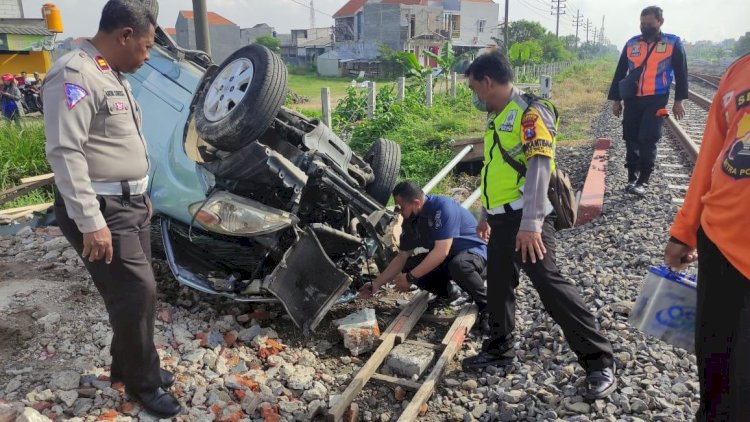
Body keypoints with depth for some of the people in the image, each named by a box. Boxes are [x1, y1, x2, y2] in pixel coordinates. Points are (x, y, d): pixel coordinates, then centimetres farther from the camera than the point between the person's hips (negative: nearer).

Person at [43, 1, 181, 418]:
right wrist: (90, 221, -27)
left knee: (137, 292, 16)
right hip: (101, 210, -10)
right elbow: (65, 152, -24)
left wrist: (141, 195, 24)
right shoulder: (74, 75, -17)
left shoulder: (114, 77, 15)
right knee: (138, 293, -4)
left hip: (130, 204, 10)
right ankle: (144, 382, 15)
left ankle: (129, 365, 34)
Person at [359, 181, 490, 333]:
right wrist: (375, 285, 2)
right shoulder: (410, 221, -3)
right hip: (446, 258, 8)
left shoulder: (442, 206, -28)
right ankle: (447, 291, 11)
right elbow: (402, 257, 5)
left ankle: (486, 305, -14)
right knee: (408, 267, -11)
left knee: (458, 265, -40)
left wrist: (410, 278, -28)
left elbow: (441, 252, -33)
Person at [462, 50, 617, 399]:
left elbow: (539, 167, -21)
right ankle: (499, 349, 32)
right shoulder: (497, 117, 18)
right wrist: (486, 215, 26)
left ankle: (599, 363, -1)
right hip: (502, 218, 9)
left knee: (549, 283, -11)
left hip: (525, 219, -9)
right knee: (498, 286, 15)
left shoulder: (530, 111, -11)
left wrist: (530, 223, -28)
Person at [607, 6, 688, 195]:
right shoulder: (631, 43, 8)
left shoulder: (673, 43, 2)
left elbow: (681, 73, 4)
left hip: (656, 100, -3)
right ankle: (632, 178, 15)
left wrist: (678, 101, -2)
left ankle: (643, 181, -1)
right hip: (632, 99, 3)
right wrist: (616, 99, 9)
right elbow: (620, 73, 12)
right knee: (631, 140, 4)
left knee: (647, 140, -8)